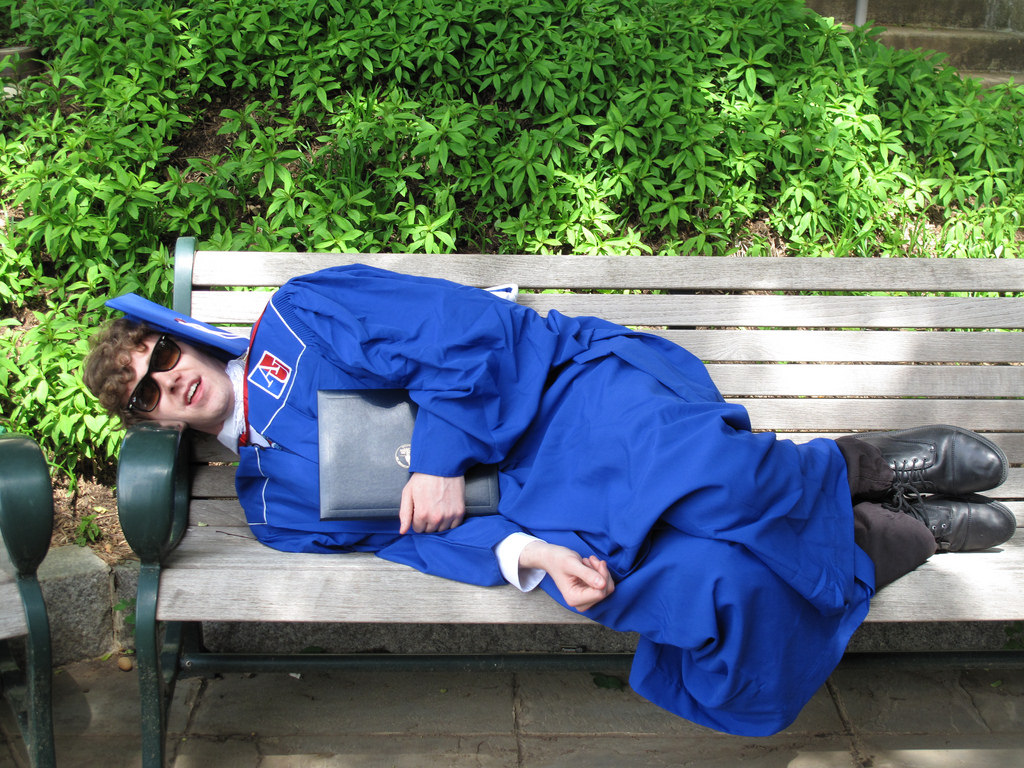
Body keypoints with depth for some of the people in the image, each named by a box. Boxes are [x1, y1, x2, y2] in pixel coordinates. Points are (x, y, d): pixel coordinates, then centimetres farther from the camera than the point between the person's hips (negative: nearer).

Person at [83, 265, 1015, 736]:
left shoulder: (296, 314, 7)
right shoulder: (274, 505, 15)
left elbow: (459, 326, -3)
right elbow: (420, 539, 2)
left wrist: (443, 458, -13)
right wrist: (523, 555, -16)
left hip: (571, 392, -2)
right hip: (529, 508, 2)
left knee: (719, 484, -31)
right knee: (710, 595, -23)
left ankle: (859, 464, -1)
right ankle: (904, 533, 0)